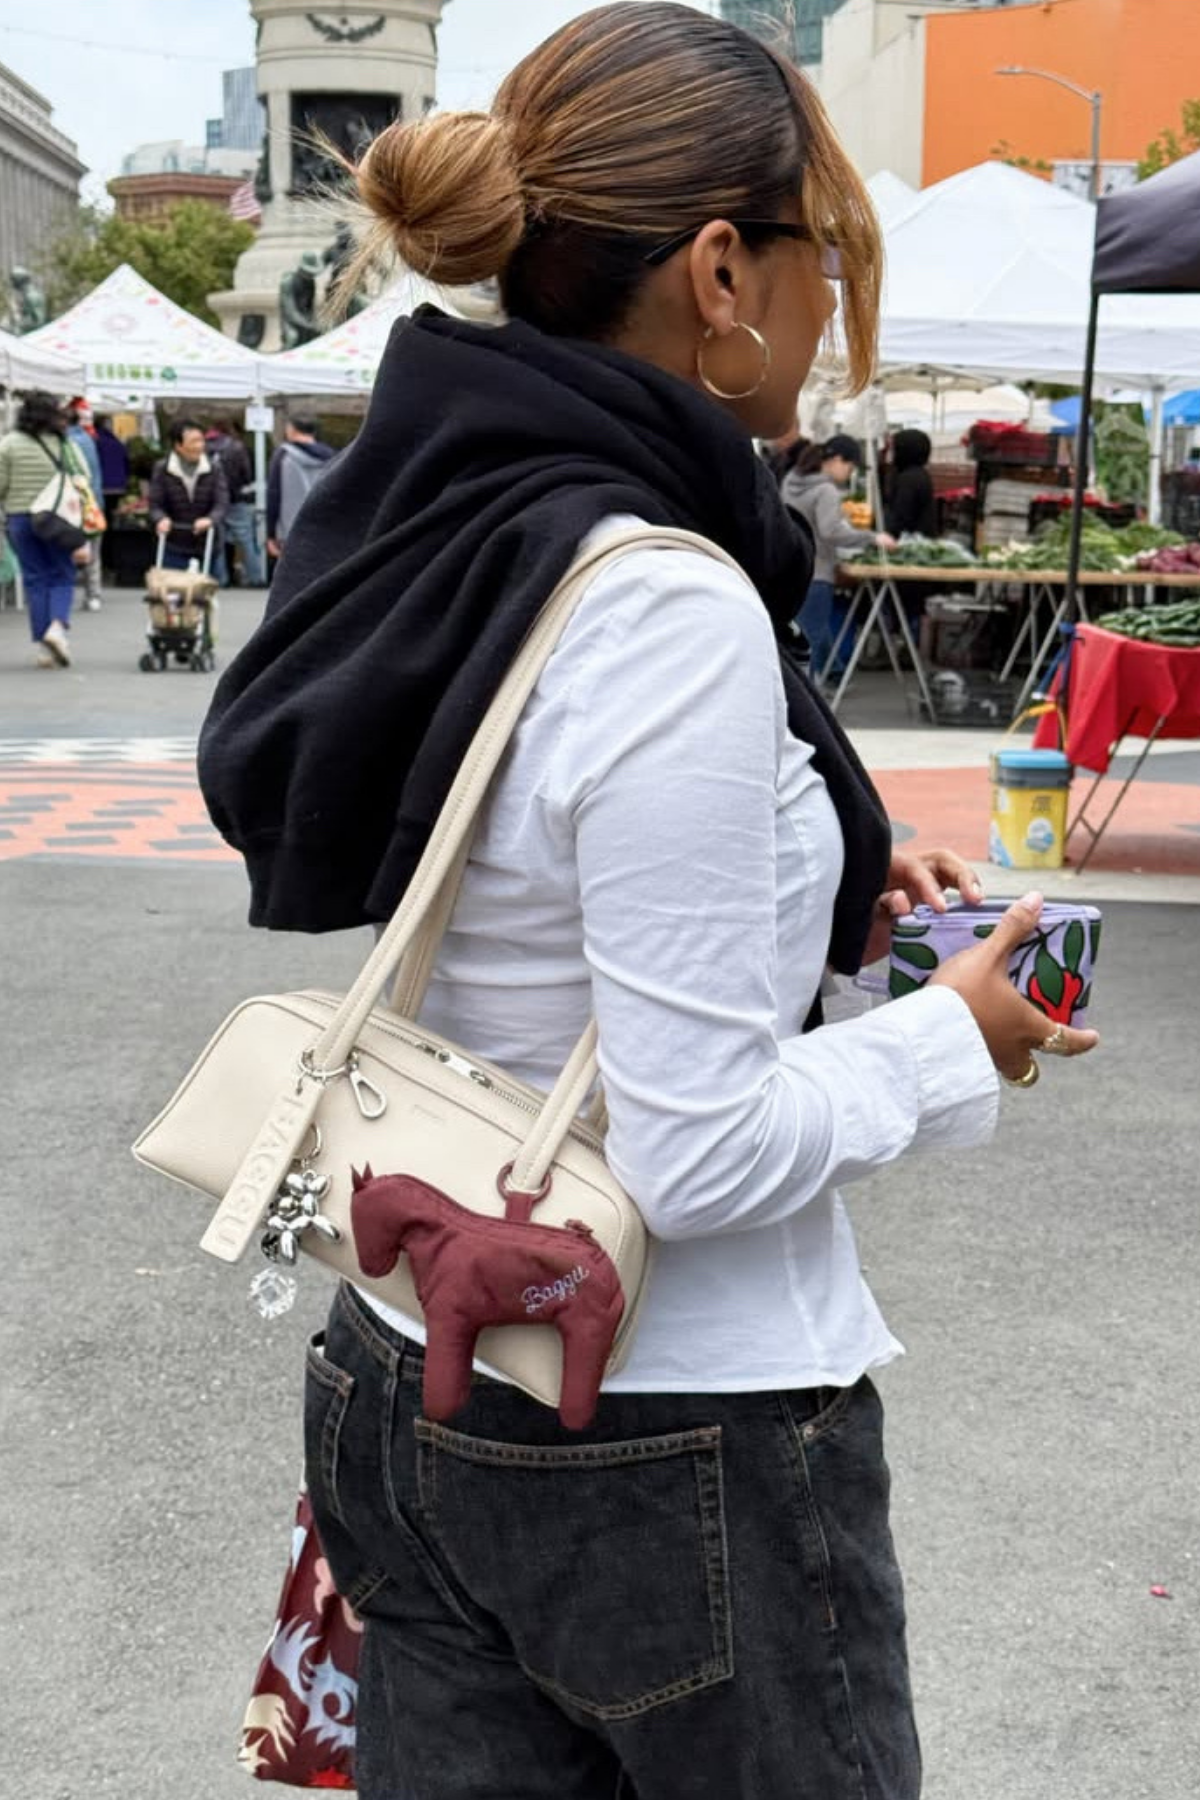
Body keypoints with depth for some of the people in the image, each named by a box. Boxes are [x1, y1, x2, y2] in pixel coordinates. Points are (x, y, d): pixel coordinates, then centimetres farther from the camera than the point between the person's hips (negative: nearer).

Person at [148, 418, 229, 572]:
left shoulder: (214, 470, 2)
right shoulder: (162, 470, 1)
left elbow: (222, 502, -7)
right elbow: (155, 503, 1)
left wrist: (211, 519, -29)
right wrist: (161, 519, -23)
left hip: (206, 549, 1)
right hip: (174, 550, -1)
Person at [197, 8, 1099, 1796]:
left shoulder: (422, 528, 1)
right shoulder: (667, 610, -25)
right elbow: (699, 1152, -24)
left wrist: (814, 887, 8)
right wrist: (954, 1043, -9)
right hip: (673, 1451, -7)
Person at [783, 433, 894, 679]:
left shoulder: (792, 480, 12)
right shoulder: (826, 491, -15)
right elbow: (830, 531, -26)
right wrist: (872, 537, -21)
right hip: (814, 575, -9)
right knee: (812, 637, -3)